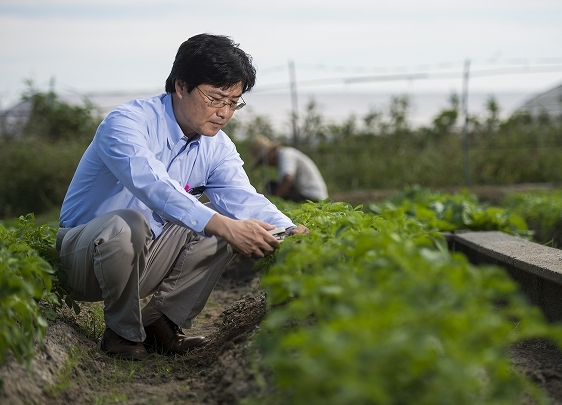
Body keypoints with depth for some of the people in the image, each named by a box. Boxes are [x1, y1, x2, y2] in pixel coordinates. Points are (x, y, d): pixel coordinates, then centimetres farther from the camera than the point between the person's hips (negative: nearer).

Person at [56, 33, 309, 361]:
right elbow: (154, 186, -39)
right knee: (127, 223, -38)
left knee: (227, 221, -13)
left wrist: (291, 231, -34)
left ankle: (162, 322, -4)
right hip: (83, 257, -6)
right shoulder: (127, 123, -22)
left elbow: (244, 199, -13)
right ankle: (123, 332, -14)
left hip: (143, 259, 6)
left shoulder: (217, 147, 1)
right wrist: (224, 226, -51)